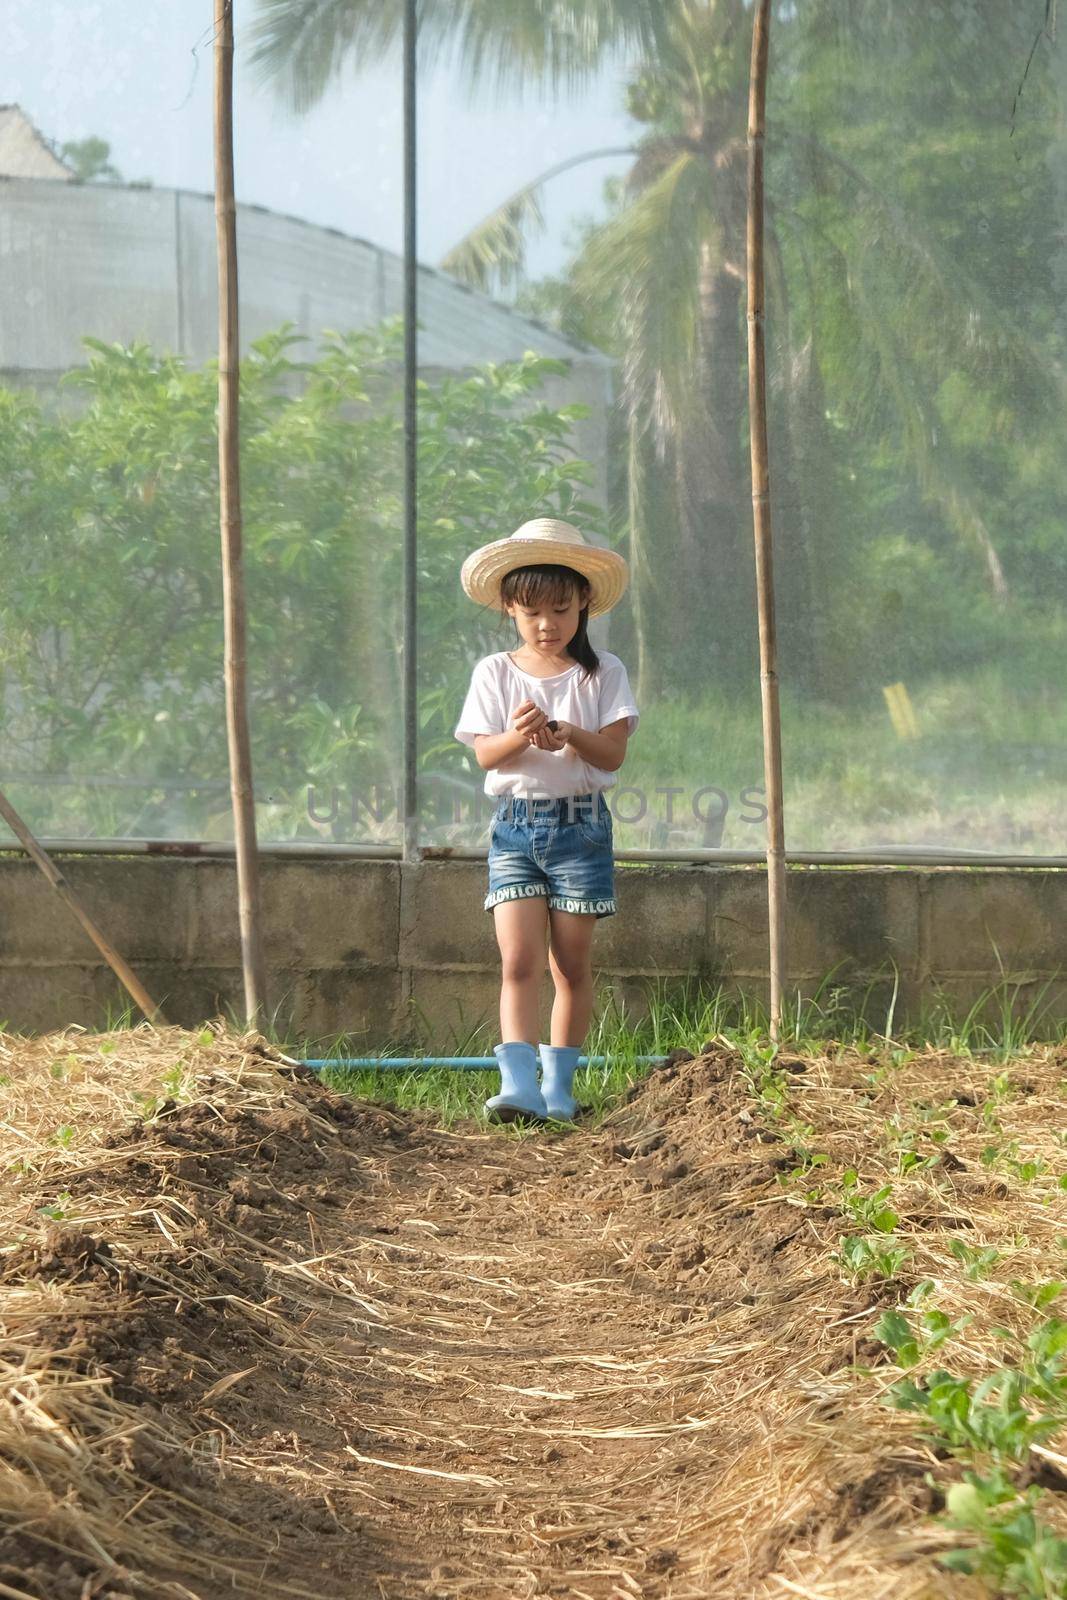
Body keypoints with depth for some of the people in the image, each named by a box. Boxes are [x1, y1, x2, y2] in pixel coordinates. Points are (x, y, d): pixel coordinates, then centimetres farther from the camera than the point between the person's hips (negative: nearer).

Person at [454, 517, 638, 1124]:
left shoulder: (603, 673, 2)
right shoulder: (495, 673, 5)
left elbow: (614, 754, -7)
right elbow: (484, 754, -3)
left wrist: (566, 732, -26)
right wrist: (519, 735, -24)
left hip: (581, 825, 0)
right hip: (515, 825, 0)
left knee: (572, 964, 5)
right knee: (519, 959, -11)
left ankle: (558, 1086, 14)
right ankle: (518, 1085, -20)